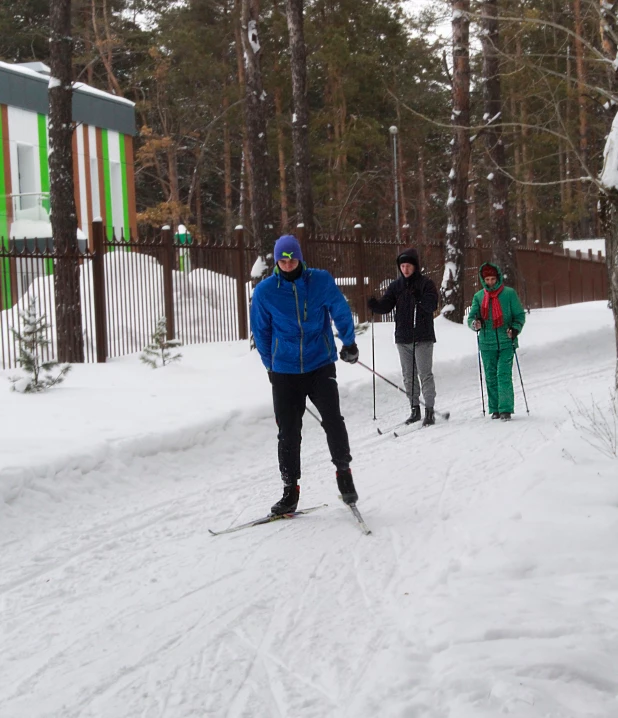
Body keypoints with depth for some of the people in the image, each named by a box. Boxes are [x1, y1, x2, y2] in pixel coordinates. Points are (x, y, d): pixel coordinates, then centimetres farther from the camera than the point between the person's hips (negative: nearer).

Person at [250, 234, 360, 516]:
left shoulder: (321, 281, -4)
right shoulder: (265, 291, -3)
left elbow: (341, 312, 9)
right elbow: (260, 331, 9)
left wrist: (349, 343, 13)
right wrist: (271, 365, 13)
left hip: (320, 365, -1)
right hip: (284, 371, 1)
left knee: (333, 421, -13)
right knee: (288, 432, 4)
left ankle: (344, 472, 9)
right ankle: (290, 489, 15)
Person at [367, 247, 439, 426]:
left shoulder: (426, 283, -3)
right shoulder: (396, 286, 9)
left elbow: (432, 305, -15)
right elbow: (386, 306, 1)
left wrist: (419, 298, -32)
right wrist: (374, 305, -20)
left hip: (422, 338, -5)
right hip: (403, 338, 5)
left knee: (425, 374, -6)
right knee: (408, 375, 10)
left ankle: (429, 410, -3)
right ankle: (414, 408, 18)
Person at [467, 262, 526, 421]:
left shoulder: (509, 293, 2)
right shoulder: (478, 296, 9)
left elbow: (520, 315, 6)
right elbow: (471, 317, 7)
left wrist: (515, 328, -12)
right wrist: (474, 323, -16)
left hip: (506, 343, -3)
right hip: (487, 344, 3)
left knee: (504, 375, -11)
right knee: (491, 377, 6)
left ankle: (506, 409, -8)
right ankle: (495, 409, 15)